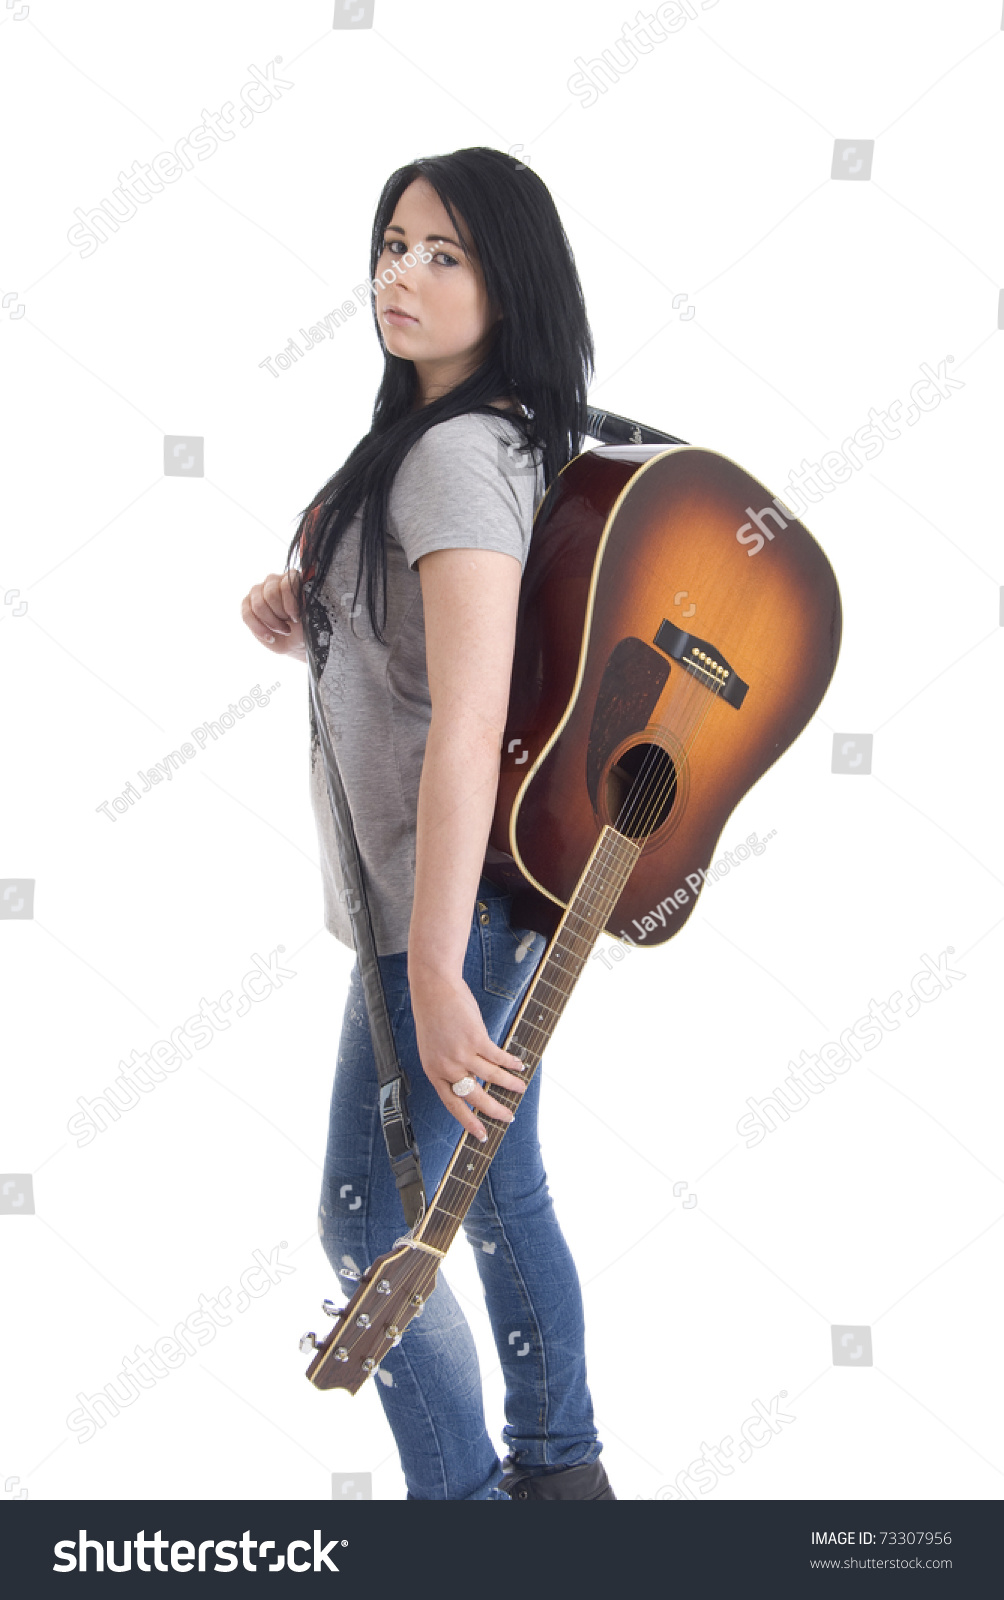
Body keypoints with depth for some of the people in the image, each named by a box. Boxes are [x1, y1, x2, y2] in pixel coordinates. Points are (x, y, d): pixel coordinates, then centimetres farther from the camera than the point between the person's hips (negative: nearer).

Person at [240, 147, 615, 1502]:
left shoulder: (459, 451, -21)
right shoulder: (505, 435, 9)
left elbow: (469, 723, -29)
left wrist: (433, 974, -30)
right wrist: (307, 605, 1)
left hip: (457, 898, -10)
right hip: (501, 885, 10)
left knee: (370, 1225, 3)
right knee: (501, 1189, 20)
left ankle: (464, 1499, 19)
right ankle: (559, 1466, 36)